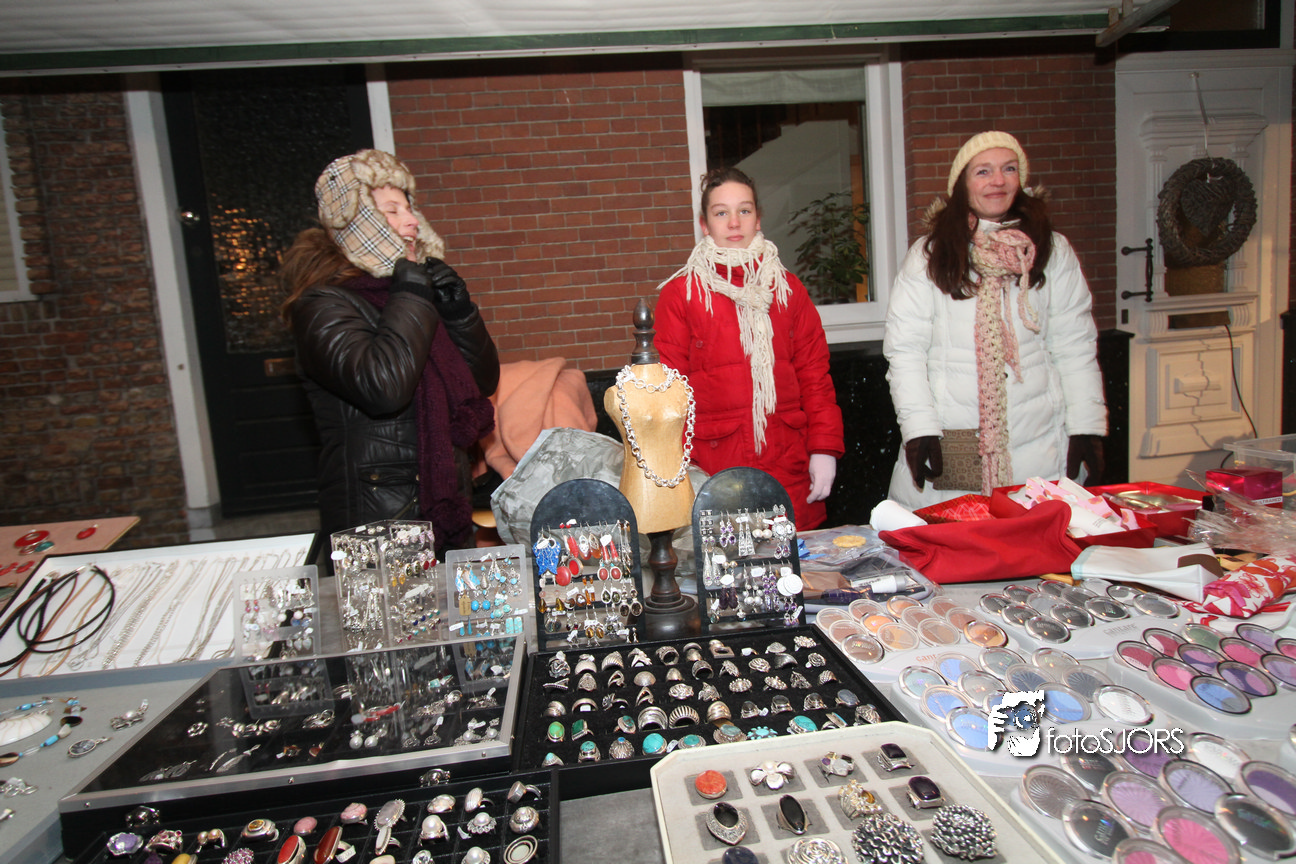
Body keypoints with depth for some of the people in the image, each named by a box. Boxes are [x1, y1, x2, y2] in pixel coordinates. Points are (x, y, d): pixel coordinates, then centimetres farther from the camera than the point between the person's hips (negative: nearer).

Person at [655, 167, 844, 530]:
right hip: (714, 468, -2)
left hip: (790, 467, 3)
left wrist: (825, 448, 2)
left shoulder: (788, 288, 13)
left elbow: (814, 374, 10)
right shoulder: (679, 294, 3)